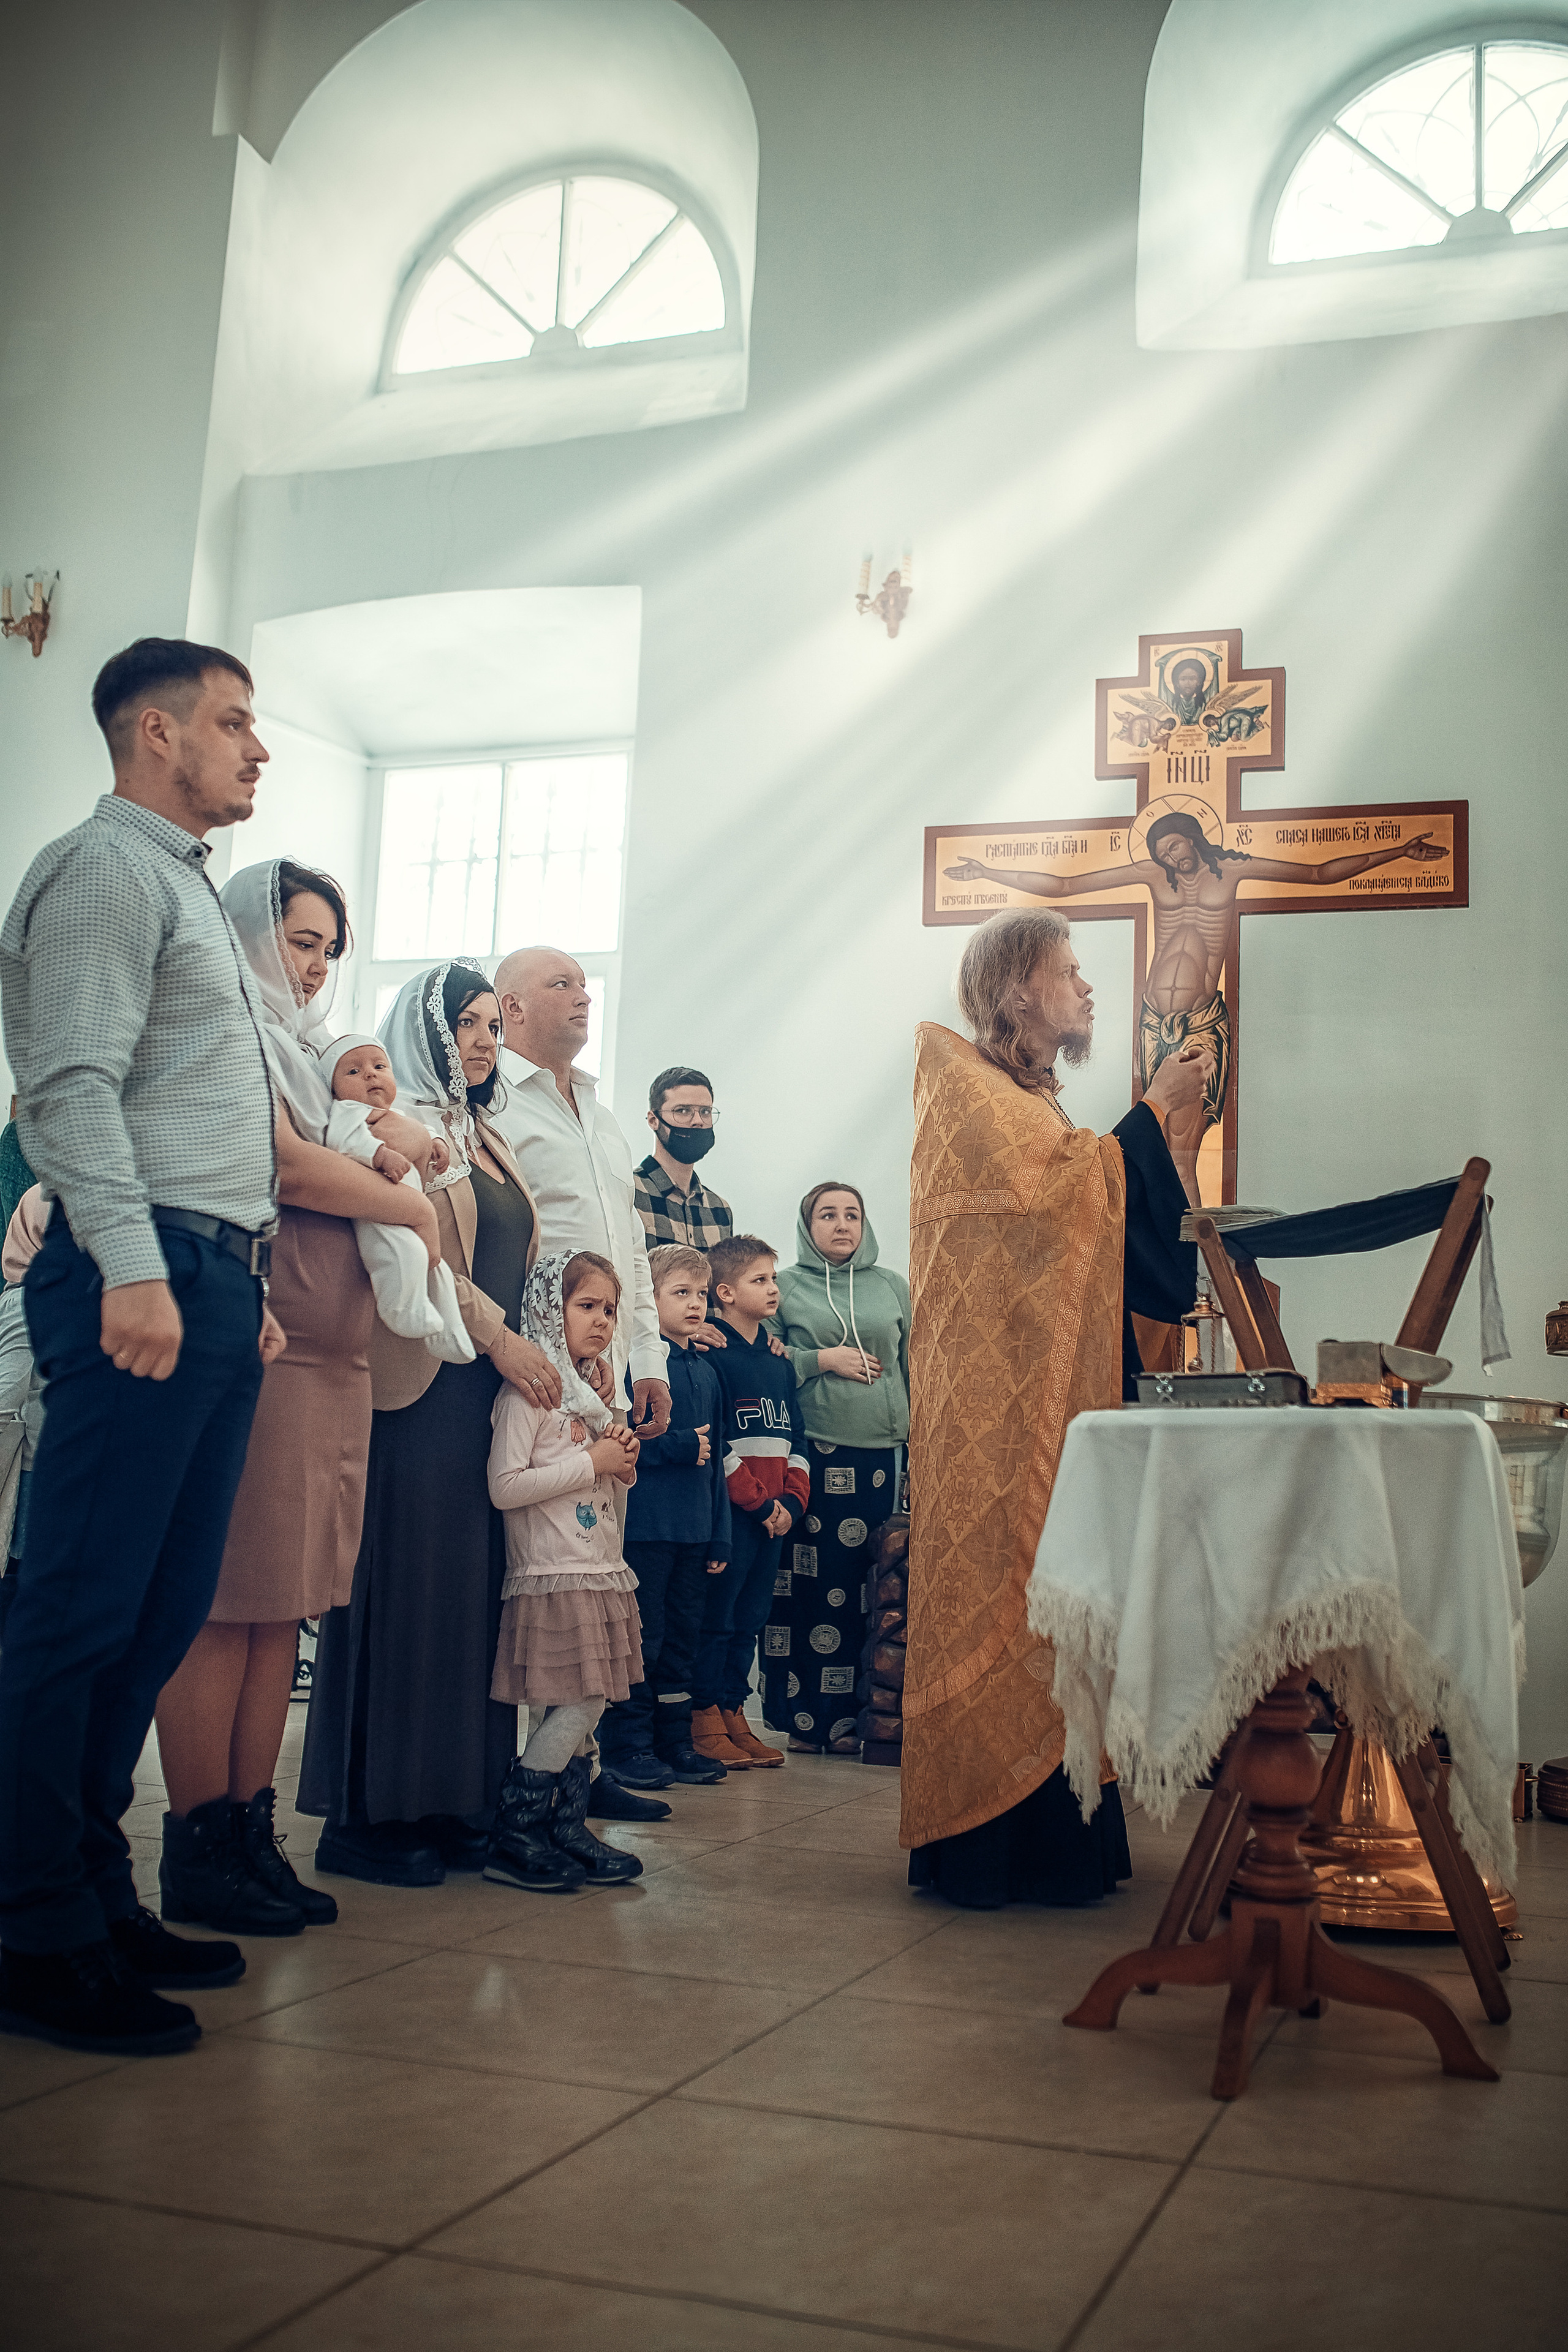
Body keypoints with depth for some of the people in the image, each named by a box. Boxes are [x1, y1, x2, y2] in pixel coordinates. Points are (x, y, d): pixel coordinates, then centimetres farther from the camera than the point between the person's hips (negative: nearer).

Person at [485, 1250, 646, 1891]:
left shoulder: (587, 1390, 18)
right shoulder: (529, 1387, -10)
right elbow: (505, 1487, -19)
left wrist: (622, 1465, 5)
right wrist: (592, 1463, -15)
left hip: (599, 1572, 9)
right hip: (554, 1575, -9)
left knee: (585, 1707, 7)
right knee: (577, 1704, -10)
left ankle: (568, 1831, 14)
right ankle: (512, 1838, -2)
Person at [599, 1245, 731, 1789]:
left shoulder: (706, 1372, 15)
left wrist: (720, 1536, 15)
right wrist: (681, 1446, -13)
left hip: (694, 1528, 7)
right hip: (645, 1524, -7)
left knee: (681, 1637, 13)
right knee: (641, 1639, -3)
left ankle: (674, 1740, 22)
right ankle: (627, 1745, 7)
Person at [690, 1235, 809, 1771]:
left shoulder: (780, 1362, 15)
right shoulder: (713, 1356, -9)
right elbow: (716, 1446, -14)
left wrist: (791, 1500, 3)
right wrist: (757, 1502, -13)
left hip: (775, 1514, 7)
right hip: (731, 1512, -7)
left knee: (750, 1620, 11)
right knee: (717, 1619, -2)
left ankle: (733, 1715, 18)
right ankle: (705, 1723, 4)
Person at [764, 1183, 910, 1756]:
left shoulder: (892, 1287, 16)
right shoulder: (785, 1287, 9)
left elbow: (914, 1365, 15)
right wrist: (822, 1360, -7)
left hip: (881, 1452, 2)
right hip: (811, 1451, -2)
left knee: (869, 1583, 0)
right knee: (807, 1580, -3)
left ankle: (848, 1718, 8)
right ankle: (803, 1717, 6)